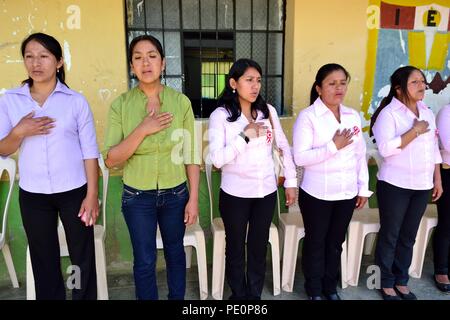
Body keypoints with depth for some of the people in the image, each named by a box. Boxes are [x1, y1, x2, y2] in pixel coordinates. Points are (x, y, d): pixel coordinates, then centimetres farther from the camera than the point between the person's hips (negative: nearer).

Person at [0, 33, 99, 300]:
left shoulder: (76, 101, -5)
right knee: (44, 261, 14)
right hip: (32, 195, 2)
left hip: (74, 191, -2)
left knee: (83, 259, 6)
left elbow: (90, 153, -3)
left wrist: (92, 195, -7)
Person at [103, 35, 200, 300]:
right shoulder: (121, 105, -8)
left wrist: (194, 198, -5)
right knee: (145, 260, 11)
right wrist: (143, 130, -23)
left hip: (175, 194, 1)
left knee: (175, 253, 19)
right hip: (137, 197, -1)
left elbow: (191, 155, -4)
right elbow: (111, 159, -11)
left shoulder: (181, 102, -7)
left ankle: (178, 298, 43)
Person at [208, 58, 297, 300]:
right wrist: (245, 135, -24)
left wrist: (291, 181, 9)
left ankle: (255, 294, 36)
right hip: (235, 194, -3)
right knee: (235, 247, 14)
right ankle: (239, 295, 35)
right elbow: (217, 159, -19)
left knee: (259, 246, 16)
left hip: (266, 192, 3)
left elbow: (284, 147, 10)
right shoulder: (220, 115, -11)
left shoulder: (268, 111, 1)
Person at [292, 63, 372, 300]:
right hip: (317, 194, -5)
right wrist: (334, 146, -23)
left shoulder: (353, 116, 7)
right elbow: (300, 157, -19)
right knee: (316, 242, 11)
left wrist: (363, 188, 9)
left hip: (347, 193, 5)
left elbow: (360, 155, 11)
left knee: (336, 242, 17)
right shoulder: (307, 116, -11)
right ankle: (314, 290, 30)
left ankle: (331, 287, 36)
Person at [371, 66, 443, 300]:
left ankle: (401, 281, 30)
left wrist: (437, 179, 12)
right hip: (395, 185, -6)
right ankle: (386, 283, 21)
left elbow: (434, 149, 15)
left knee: (408, 236, 15)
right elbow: (385, 149, -22)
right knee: (390, 235, 6)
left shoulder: (427, 112, 11)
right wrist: (415, 131, -18)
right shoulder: (389, 113, -10)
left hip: (422, 186, 6)